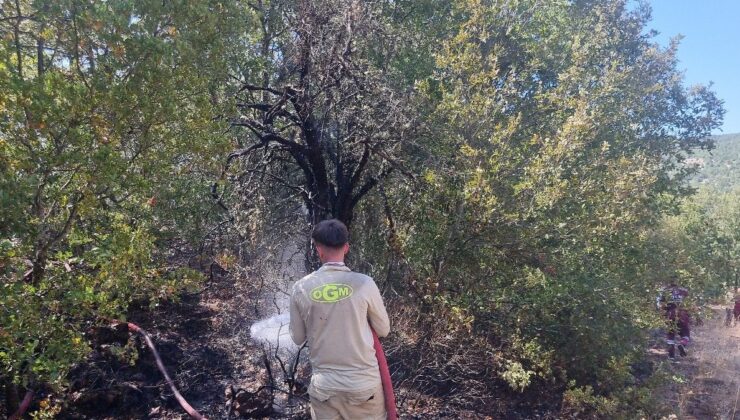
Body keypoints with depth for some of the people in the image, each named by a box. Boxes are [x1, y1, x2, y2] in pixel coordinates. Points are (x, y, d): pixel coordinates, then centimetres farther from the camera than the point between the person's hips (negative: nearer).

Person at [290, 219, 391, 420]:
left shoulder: (301, 288, -7)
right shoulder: (364, 283, -12)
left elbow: (298, 338, 4)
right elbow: (383, 330, 0)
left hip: (323, 385, 1)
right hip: (363, 382, -1)